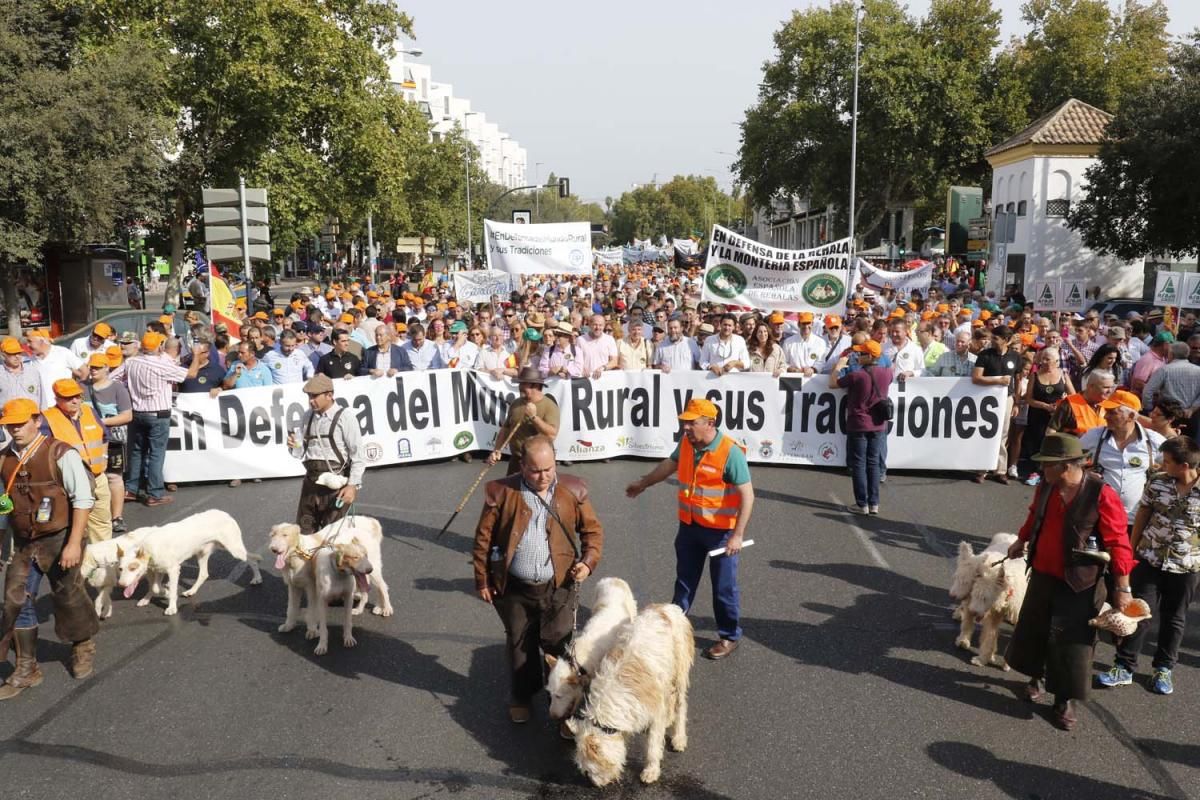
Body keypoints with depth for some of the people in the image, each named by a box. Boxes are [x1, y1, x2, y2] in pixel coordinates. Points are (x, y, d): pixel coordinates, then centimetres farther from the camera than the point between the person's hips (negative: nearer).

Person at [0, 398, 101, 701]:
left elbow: (83, 500, -16)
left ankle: (83, 647, 36)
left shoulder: (60, 454, -15)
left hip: (58, 540, -5)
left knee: (68, 596, 10)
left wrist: (74, 543, -19)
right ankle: (26, 669, 18)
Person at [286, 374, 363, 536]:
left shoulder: (344, 417, -9)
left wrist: (353, 485, -14)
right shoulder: (307, 417, 8)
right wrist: (293, 446, -10)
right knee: (304, 530, 12)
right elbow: (300, 452, 13)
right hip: (312, 480, 6)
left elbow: (357, 455, -9)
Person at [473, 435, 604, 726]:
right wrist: (482, 580, 1)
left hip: (559, 588, 0)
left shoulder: (572, 490, -2)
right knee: (519, 646, 16)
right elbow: (483, 538, 0)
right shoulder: (502, 492, -6)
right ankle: (521, 698, 37)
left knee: (559, 648, 5)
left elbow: (593, 529, 6)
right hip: (515, 589, 1)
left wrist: (588, 561, -9)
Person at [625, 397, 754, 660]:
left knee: (724, 587, 8)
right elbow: (670, 464, 18)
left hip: (720, 530, -6)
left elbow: (747, 495, -22)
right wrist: (643, 483, 30)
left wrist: (738, 535, -24)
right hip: (690, 526, 6)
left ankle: (729, 637, 26)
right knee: (684, 581, 20)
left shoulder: (730, 452, -23)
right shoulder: (686, 443, -3)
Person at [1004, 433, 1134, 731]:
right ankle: (1036, 676, 41)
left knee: (1071, 640, 2)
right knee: (1033, 629, 17)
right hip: (1042, 575, 6)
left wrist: (1122, 588, -16)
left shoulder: (1102, 495, -22)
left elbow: (1118, 543, -17)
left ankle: (1065, 700, 18)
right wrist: (1021, 541, 32)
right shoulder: (1046, 486, -4)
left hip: (1079, 583, -6)